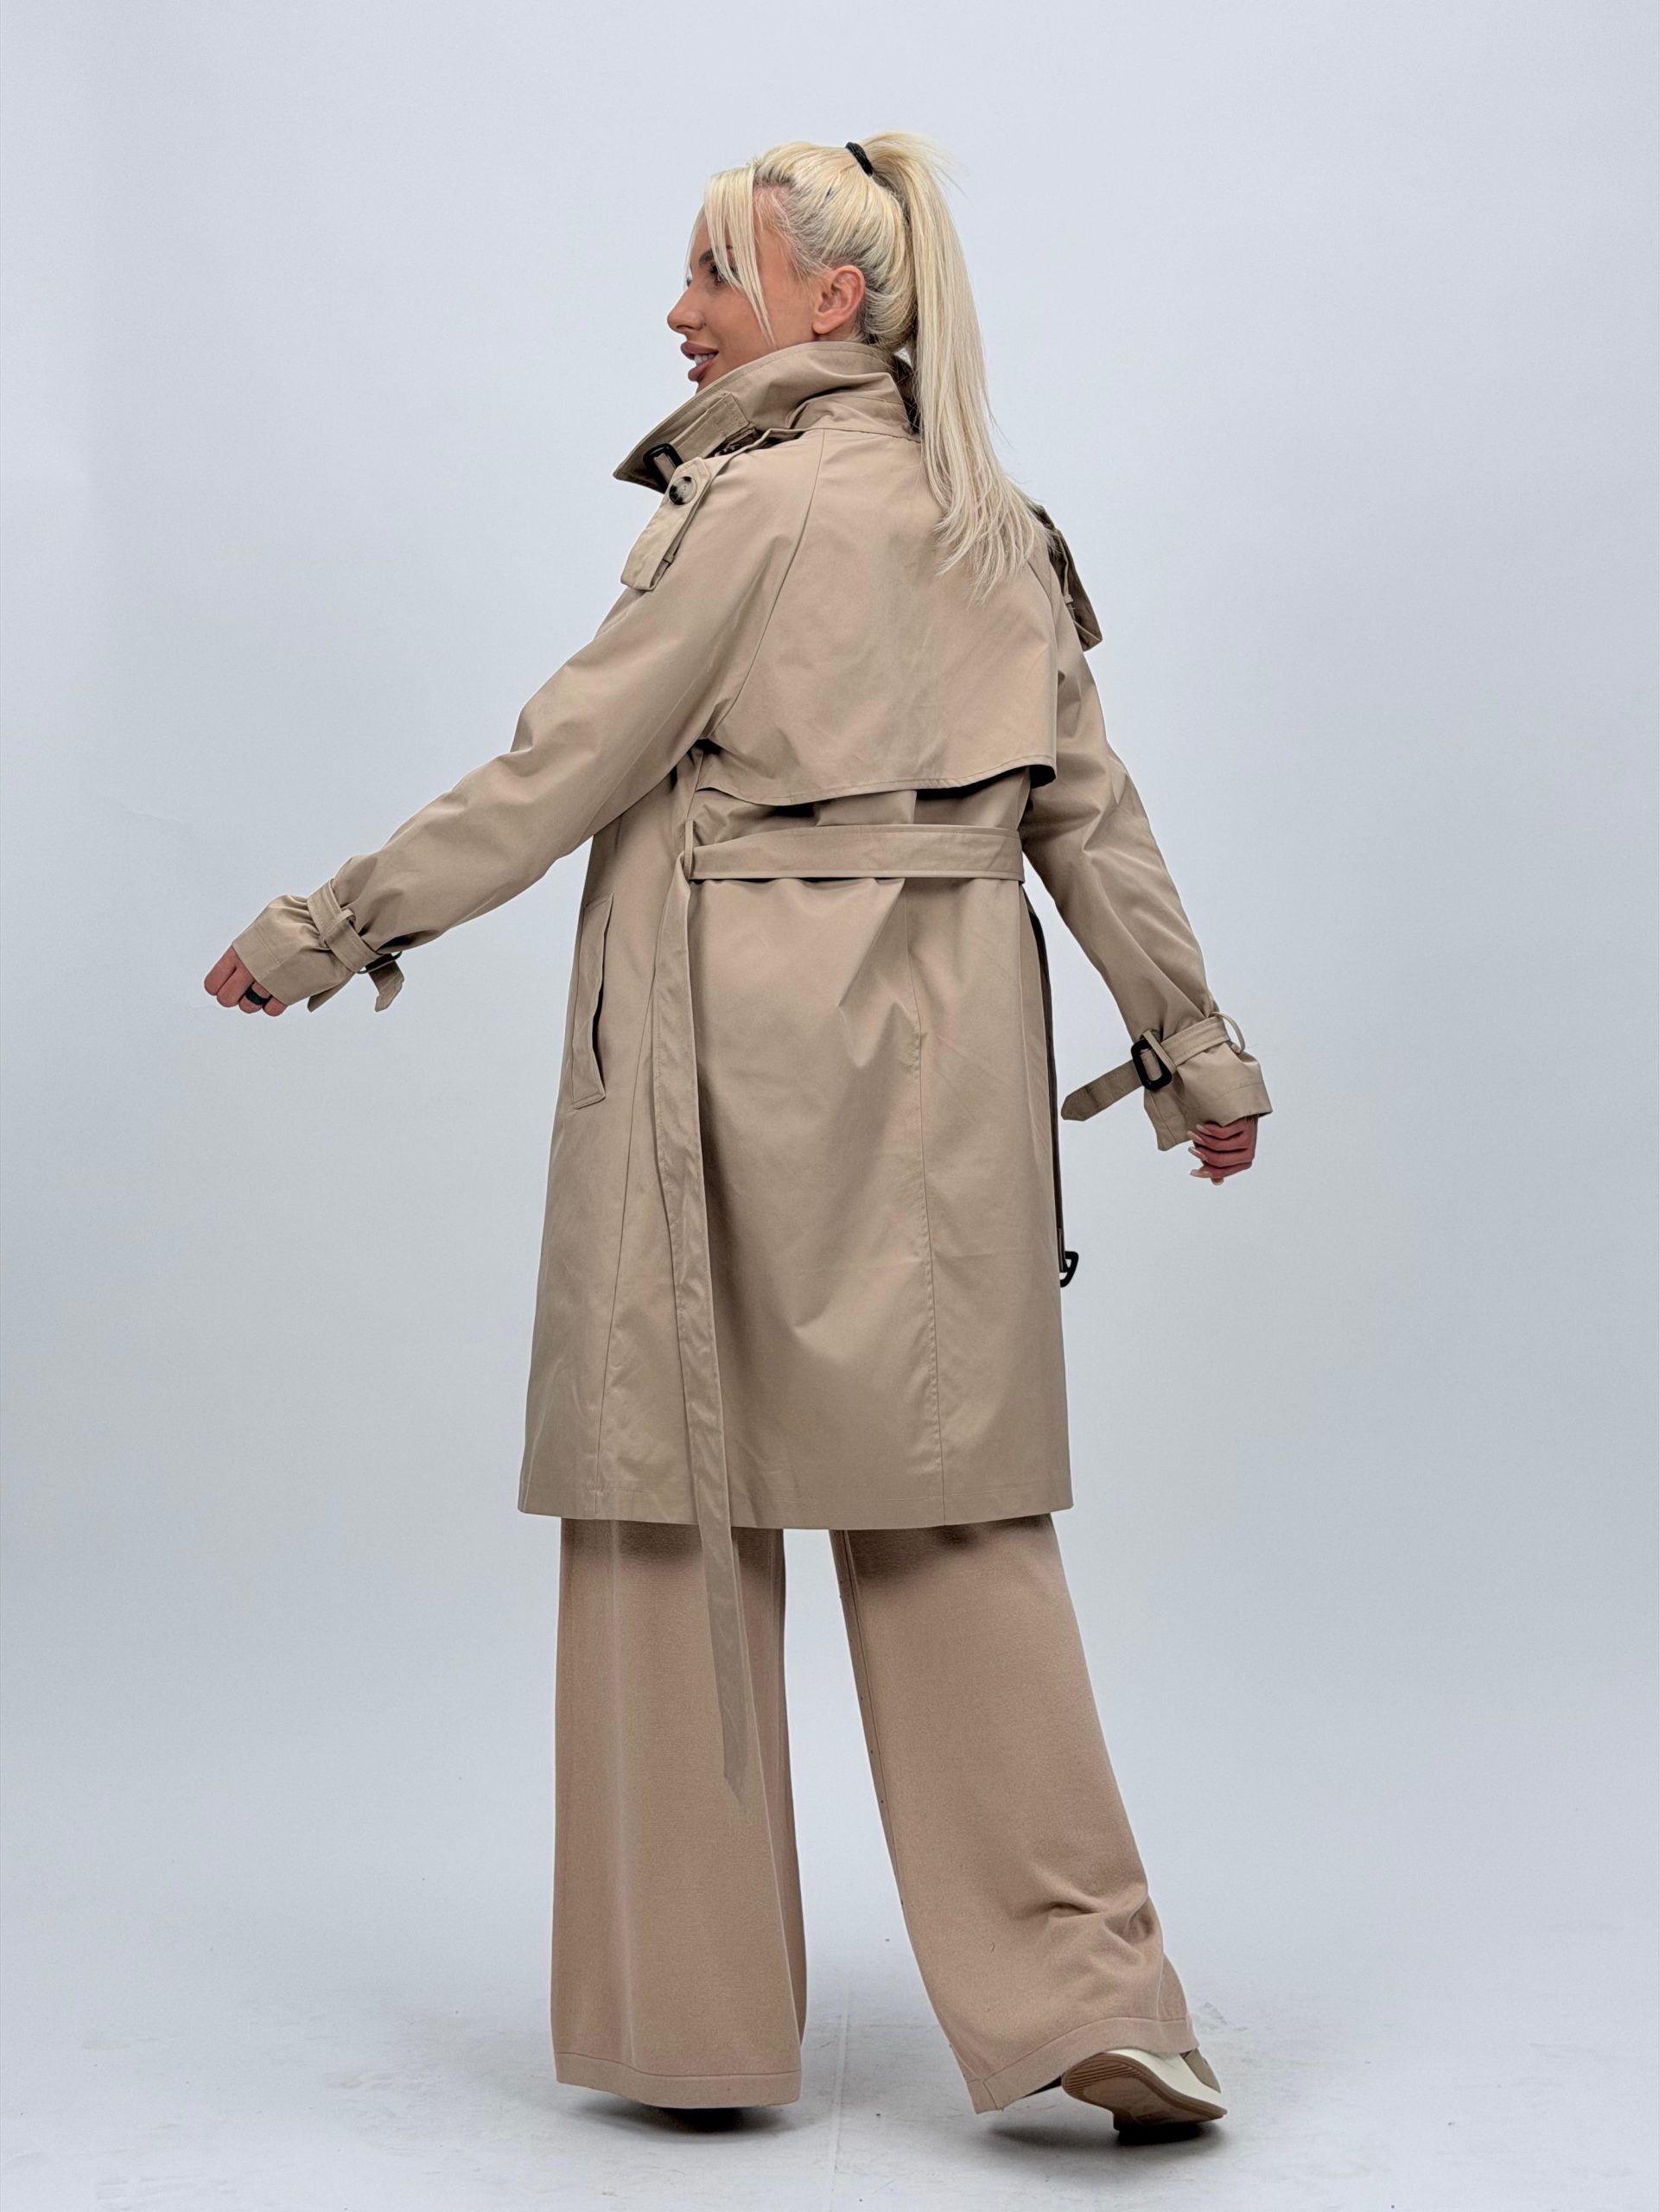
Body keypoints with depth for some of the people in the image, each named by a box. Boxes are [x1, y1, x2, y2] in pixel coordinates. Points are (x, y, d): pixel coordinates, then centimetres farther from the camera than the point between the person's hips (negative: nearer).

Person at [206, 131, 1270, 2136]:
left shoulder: (755, 502, -9)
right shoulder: (996, 520, 11)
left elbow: (559, 768, -9)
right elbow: (1091, 804, 13)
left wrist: (320, 931, -1)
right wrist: (1193, 1042, 20)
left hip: (739, 1049, -6)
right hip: (943, 1051, 6)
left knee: (682, 1492, 6)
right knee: (952, 1508, 10)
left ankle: (693, 2013, 16)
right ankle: (1075, 1992, 7)